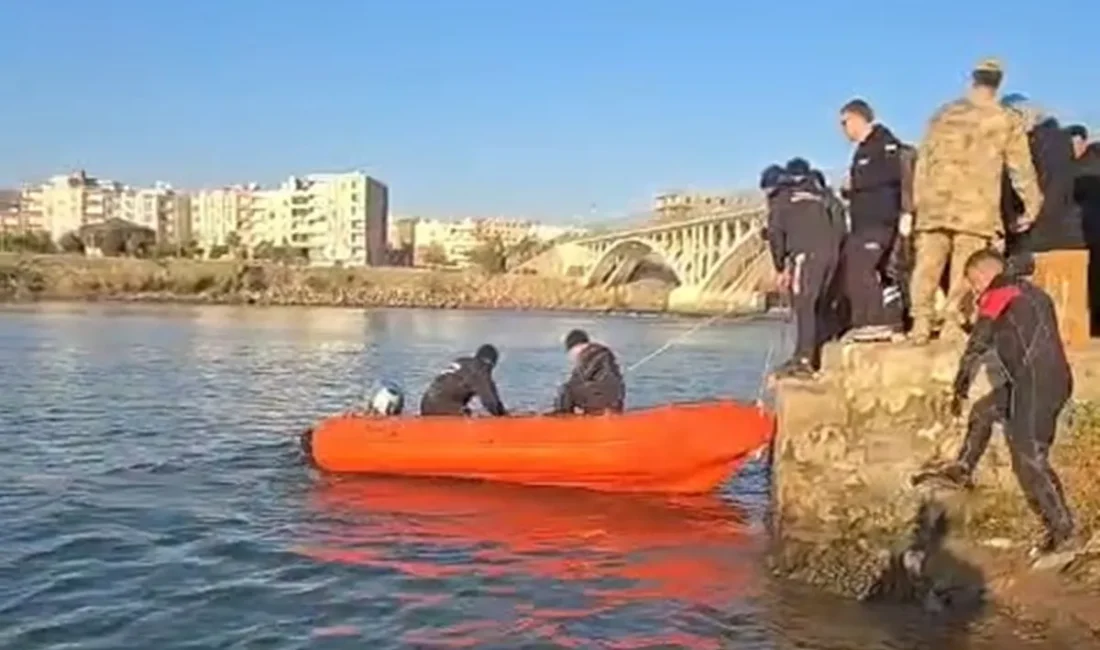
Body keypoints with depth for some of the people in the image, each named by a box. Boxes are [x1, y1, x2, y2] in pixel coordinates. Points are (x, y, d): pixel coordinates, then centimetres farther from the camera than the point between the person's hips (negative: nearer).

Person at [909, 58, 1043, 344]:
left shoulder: (943, 114, 14)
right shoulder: (1005, 121, 6)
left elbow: (923, 160, 14)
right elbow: (1022, 170, 8)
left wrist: (917, 201, 19)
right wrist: (1032, 206, 17)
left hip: (933, 205, 3)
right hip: (975, 210, -2)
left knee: (927, 265, 3)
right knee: (964, 271, 0)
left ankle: (920, 323, 1)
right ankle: (953, 324, -1)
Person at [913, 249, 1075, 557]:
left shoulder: (997, 298, -3)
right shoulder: (1032, 293, 19)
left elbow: (975, 349, 0)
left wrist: (959, 391, 10)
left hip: (1034, 384, -9)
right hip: (1055, 379, 9)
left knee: (1029, 458, -6)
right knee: (983, 411, 23)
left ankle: (1061, 525, -4)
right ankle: (962, 469, 31)